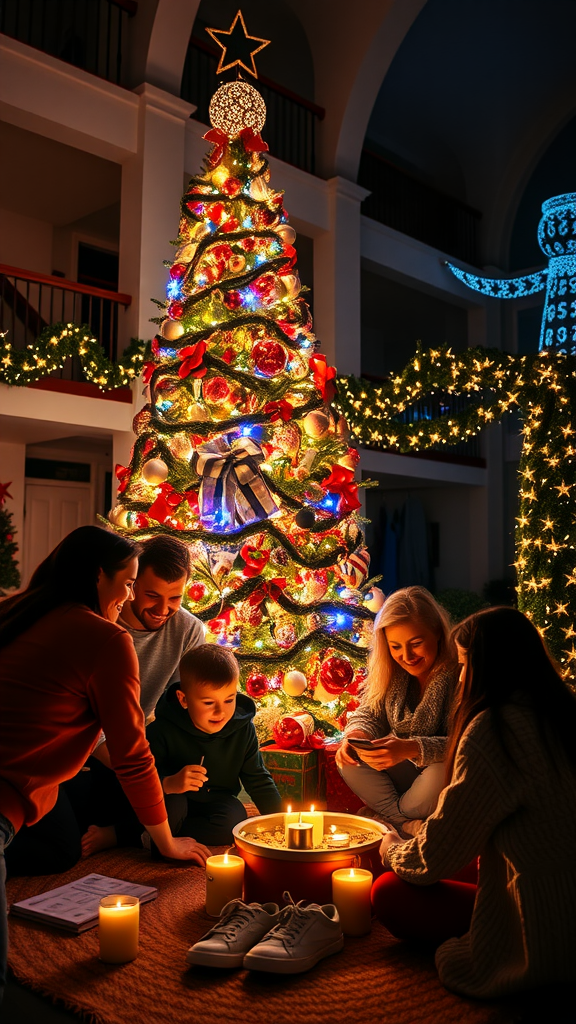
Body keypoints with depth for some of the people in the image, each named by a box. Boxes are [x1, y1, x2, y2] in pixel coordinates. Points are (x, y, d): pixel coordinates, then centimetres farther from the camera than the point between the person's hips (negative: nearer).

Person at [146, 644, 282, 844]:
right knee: (170, 805, -35)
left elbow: (258, 781, -1)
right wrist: (168, 784, -44)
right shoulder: (163, 730, -24)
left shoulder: (243, 730, -12)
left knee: (235, 819, -29)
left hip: (217, 803, 3)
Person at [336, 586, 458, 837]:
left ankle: (390, 817, -7)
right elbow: (368, 713, 3)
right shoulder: (390, 671, -1)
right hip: (403, 775, 5)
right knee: (349, 758, -15)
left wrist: (411, 749, -42)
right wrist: (356, 734, -23)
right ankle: (407, 826, -18)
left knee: (442, 773, -37)